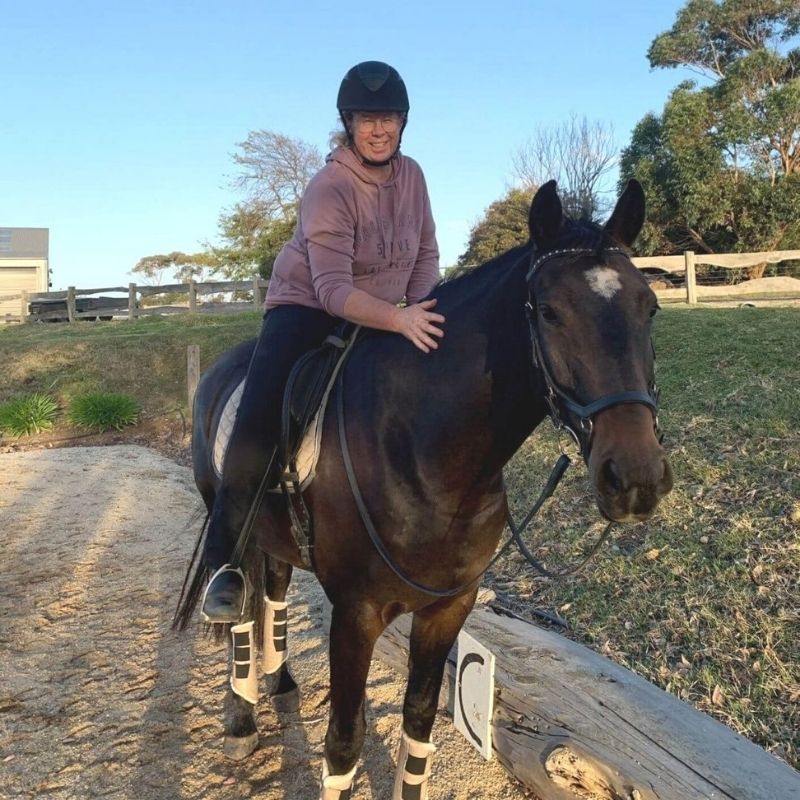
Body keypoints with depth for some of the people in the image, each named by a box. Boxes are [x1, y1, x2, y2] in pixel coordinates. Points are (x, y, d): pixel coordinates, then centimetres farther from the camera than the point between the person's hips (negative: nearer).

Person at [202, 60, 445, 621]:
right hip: (308, 309, -6)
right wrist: (401, 320, -46)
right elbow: (333, 289, -31)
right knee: (259, 423, -24)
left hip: (380, 318, 6)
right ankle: (228, 562, -12)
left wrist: (422, 313, -14)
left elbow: (427, 255, 4)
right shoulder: (329, 189, -22)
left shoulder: (412, 174, -3)